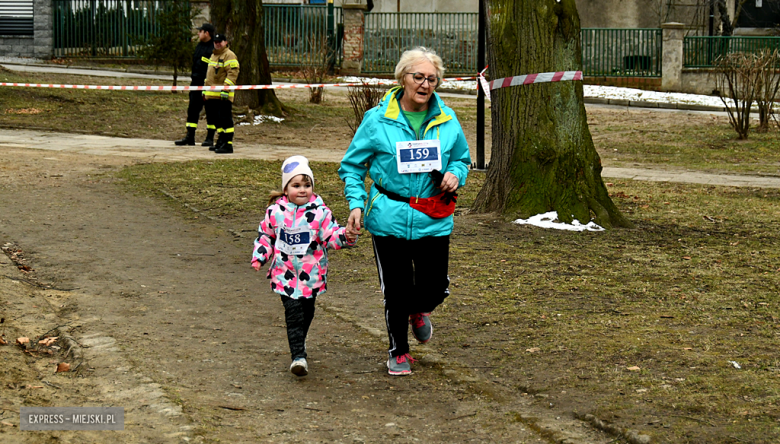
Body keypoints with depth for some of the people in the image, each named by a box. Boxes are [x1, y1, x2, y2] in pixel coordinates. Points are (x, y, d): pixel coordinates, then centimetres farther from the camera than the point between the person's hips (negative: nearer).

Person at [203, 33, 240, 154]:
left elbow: (232, 73, -16)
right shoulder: (213, 55, 23)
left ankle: (228, 144, -13)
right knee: (218, 120, 14)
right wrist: (205, 90, 26)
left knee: (225, 120, -11)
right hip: (212, 95, 9)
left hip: (223, 95, -9)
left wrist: (226, 89, -23)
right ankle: (220, 142, 22)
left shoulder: (229, 55, -8)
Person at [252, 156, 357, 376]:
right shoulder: (276, 211, -1)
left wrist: (345, 237, -28)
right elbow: (265, 235, 11)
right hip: (285, 274, -1)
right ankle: (298, 356, -15)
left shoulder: (320, 212, -5)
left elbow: (331, 234, -9)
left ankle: (298, 342, 41)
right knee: (293, 312, -12)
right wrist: (259, 256, 1)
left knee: (306, 312, 16)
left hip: (311, 274, 1)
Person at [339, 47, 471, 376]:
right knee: (396, 291, 4)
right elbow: (352, 166, 3)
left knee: (435, 288, 1)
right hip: (390, 217, -2)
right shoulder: (377, 120, -5)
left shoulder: (447, 120, 3)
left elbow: (463, 159, 18)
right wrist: (356, 204, -9)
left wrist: (456, 174, -5)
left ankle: (418, 311, 39)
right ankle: (398, 352, 27)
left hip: (434, 221, 2)